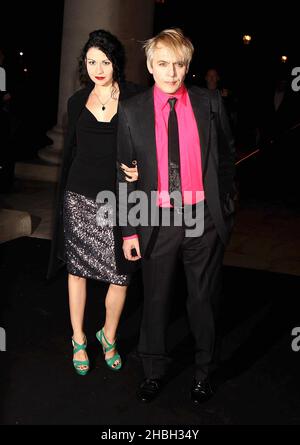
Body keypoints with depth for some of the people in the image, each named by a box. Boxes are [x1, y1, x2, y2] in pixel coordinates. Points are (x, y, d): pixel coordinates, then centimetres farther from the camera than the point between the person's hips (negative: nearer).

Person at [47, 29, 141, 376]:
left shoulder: (135, 97, -1)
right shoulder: (77, 101, 8)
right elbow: (69, 151, 13)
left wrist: (140, 169, -19)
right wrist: (62, 195, 14)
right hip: (80, 196, 2)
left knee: (120, 274, 1)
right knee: (77, 269, 9)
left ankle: (109, 337, 27)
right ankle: (78, 340, 27)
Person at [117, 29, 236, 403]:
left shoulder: (210, 104, -1)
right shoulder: (132, 112, -1)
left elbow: (226, 158, 8)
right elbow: (125, 174, 1)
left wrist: (225, 208, 6)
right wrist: (129, 229, -1)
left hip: (205, 218, 0)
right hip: (157, 219, 0)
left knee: (204, 298, 12)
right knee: (155, 299, 13)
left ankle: (203, 372, 32)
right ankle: (154, 370, 34)